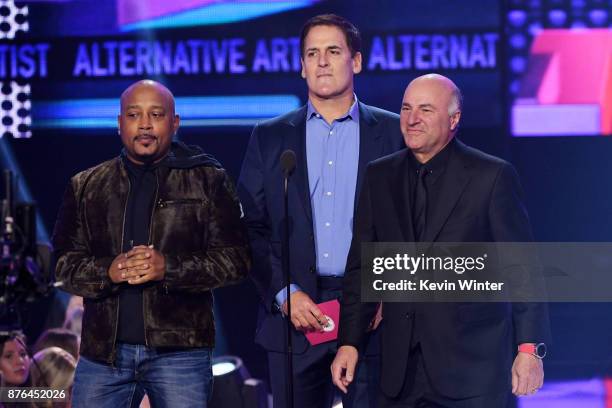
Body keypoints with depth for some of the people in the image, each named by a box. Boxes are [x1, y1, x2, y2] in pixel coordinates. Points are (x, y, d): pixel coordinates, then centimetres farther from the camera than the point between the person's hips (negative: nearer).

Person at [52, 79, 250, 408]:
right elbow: (64, 261, 9)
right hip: (103, 351, 2)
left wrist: (169, 268, -16)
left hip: (179, 348, -2)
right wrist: (107, 272, -12)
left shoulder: (208, 181, 5)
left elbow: (235, 258, -1)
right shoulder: (86, 187, 13)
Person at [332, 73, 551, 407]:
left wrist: (530, 348, -8)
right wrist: (349, 342, 5)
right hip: (400, 368, 4)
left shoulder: (492, 176, -3)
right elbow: (361, 267, 12)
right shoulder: (379, 177, 10)